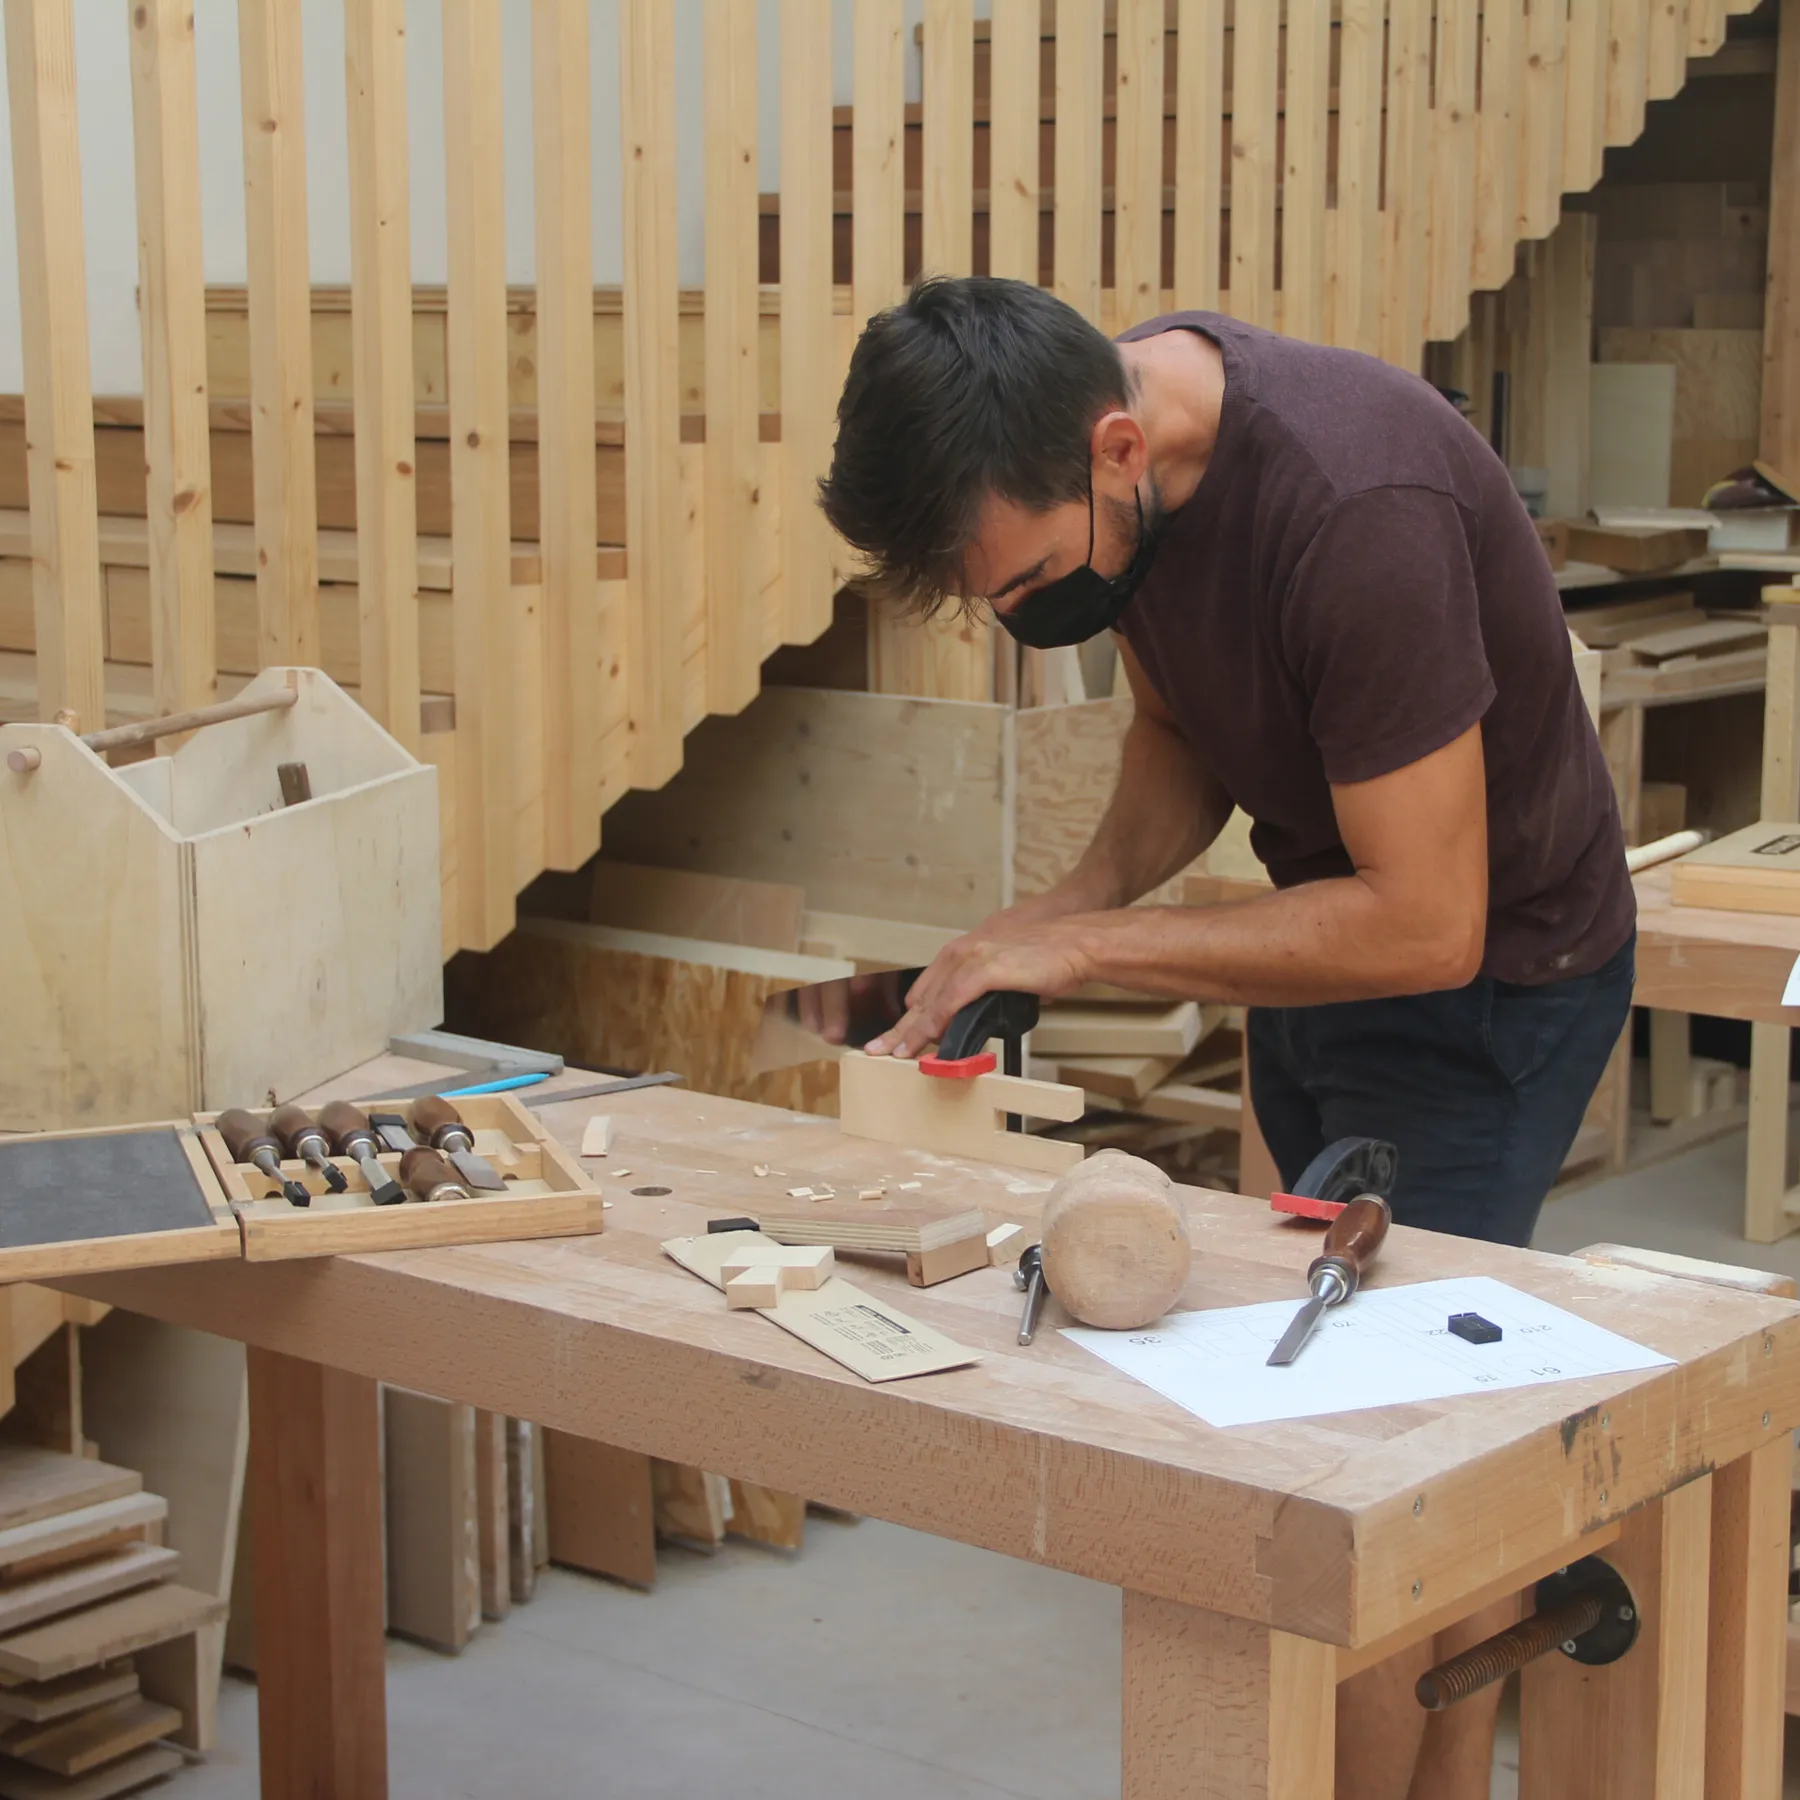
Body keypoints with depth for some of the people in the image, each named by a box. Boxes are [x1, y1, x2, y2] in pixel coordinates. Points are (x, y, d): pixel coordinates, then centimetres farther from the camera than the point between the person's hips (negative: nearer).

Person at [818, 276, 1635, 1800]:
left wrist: (1086, 944, -25)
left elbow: (1422, 926, -30)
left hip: (1489, 976, -7)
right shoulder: (1102, 435, -8)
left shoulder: (1356, 511, -34)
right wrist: (1087, 891, -10)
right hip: (1326, 943, 8)